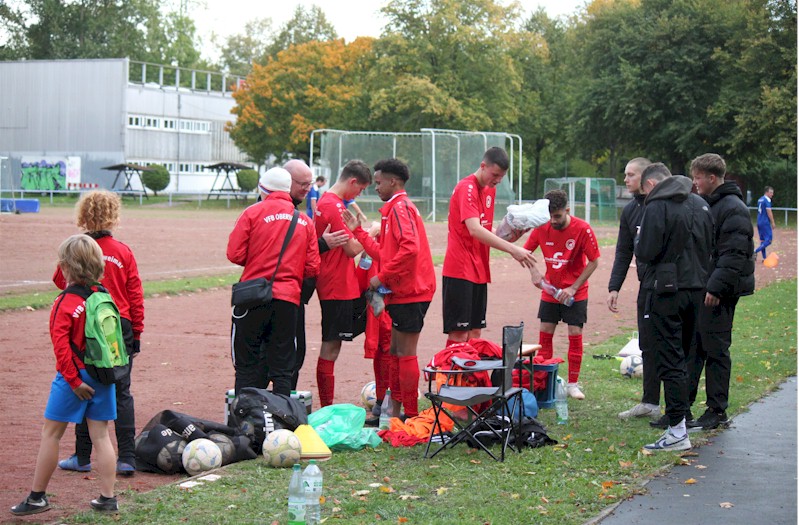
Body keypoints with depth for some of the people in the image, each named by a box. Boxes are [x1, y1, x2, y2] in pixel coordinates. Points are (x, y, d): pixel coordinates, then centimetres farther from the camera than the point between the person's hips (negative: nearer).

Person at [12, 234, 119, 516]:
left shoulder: (65, 303, -15)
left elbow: (61, 344, -20)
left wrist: (73, 380, -15)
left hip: (74, 377, -6)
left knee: (50, 434, 6)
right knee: (100, 435, 9)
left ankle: (37, 496, 13)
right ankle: (108, 498, 10)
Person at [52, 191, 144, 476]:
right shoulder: (123, 252, -3)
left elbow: (60, 281, 11)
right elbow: (136, 296, 1)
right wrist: (137, 332, 9)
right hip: (120, 327, 1)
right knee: (121, 393, 5)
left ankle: (83, 457, 12)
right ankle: (127, 458, 1)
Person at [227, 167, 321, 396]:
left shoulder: (253, 212, -2)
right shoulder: (305, 221, 9)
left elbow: (235, 254, -6)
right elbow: (312, 267, 5)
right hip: (288, 299, 3)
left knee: (247, 367, 5)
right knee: (282, 368, 7)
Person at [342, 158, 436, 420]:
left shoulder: (400, 207, -12)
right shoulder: (397, 208, 20)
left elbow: (409, 248, -26)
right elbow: (384, 252, 17)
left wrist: (382, 277, -19)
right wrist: (358, 231, 15)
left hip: (409, 291, -11)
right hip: (405, 291, 11)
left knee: (405, 354, -6)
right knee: (396, 351, 15)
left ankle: (411, 415, -2)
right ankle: (394, 409, 21)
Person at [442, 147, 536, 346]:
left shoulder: (490, 190, 14)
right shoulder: (466, 189, -14)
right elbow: (474, 230, -27)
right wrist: (512, 249, -32)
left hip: (479, 271, 9)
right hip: (460, 271, -9)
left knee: (474, 333, 9)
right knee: (459, 334, -9)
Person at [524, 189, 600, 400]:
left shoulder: (582, 229, -18)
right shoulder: (541, 228, -9)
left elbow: (594, 262, -12)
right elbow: (526, 252, 5)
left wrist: (573, 288, -16)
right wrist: (533, 273, -14)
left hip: (575, 293, -3)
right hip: (550, 291, 3)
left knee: (575, 335, -3)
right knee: (545, 334, 3)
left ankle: (573, 385, 7)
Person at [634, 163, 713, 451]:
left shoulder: (657, 207, -13)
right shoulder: (701, 204, 11)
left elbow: (646, 252, -17)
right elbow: (709, 247, 15)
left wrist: (639, 240, 3)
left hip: (666, 291, -7)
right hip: (696, 288, 7)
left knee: (670, 361, -5)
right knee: (682, 356, 19)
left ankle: (678, 431, -7)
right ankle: (682, 414, 25)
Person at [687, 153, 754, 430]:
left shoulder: (733, 209, -13)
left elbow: (733, 255, -19)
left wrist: (716, 287, -23)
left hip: (719, 293, -9)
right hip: (698, 289, 9)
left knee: (716, 350, -2)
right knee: (691, 348, 10)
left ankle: (717, 412, 6)